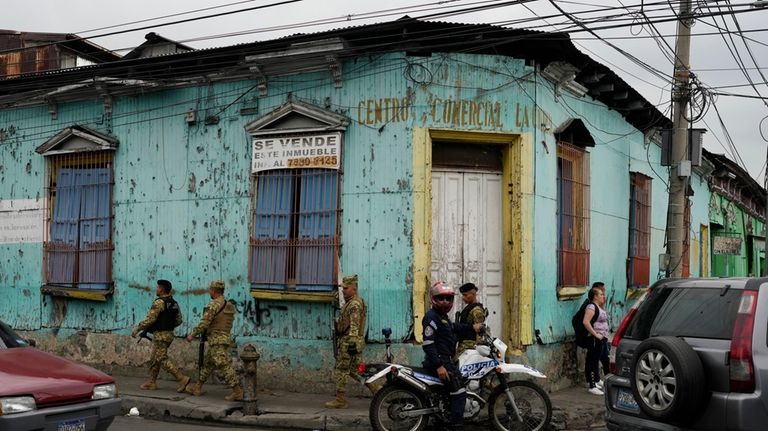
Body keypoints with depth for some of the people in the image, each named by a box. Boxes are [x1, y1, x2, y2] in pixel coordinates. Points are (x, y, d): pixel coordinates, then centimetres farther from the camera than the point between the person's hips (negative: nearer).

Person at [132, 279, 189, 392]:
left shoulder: (159, 302, -16)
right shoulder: (174, 303, 10)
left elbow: (150, 319, -21)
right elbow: (179, 320, 13)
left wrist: (137, 329, -12)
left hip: (160, 335, -9)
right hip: (169, 334, 9)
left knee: (162, 359, -8)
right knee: (154, 359, 17)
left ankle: (182, 379, -15)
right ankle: (151, 383, 19)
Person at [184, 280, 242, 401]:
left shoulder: (214, 304, -15)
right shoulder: (229, 306, 13)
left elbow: (204, 323, -17)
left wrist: (192, 335, -5)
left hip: (216, 340, -10)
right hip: (226, 337, 10)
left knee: (224, 366, -9)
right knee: (207, 364, 19)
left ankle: (237, 392, -11)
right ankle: (197, 388, 27)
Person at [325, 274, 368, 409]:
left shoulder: (354, 304, -16)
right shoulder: (351, 302, 18)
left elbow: (354, 325, -24)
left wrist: (352, 342, -28)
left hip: (348, 342, -10)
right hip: (353, 342, 10)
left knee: (341, 372, -3)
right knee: (355, 370, 12)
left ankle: (340, 401, 4)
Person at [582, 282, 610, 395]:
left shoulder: (600, 308, 16)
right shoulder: (591, 307, -13)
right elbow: (586, 322, -25)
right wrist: (595, 334, -21)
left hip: (603, 339, 10)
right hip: (595, 340, -10)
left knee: (606, 362, 14)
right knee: (593, 362, -4)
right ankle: (592, 386, 1)